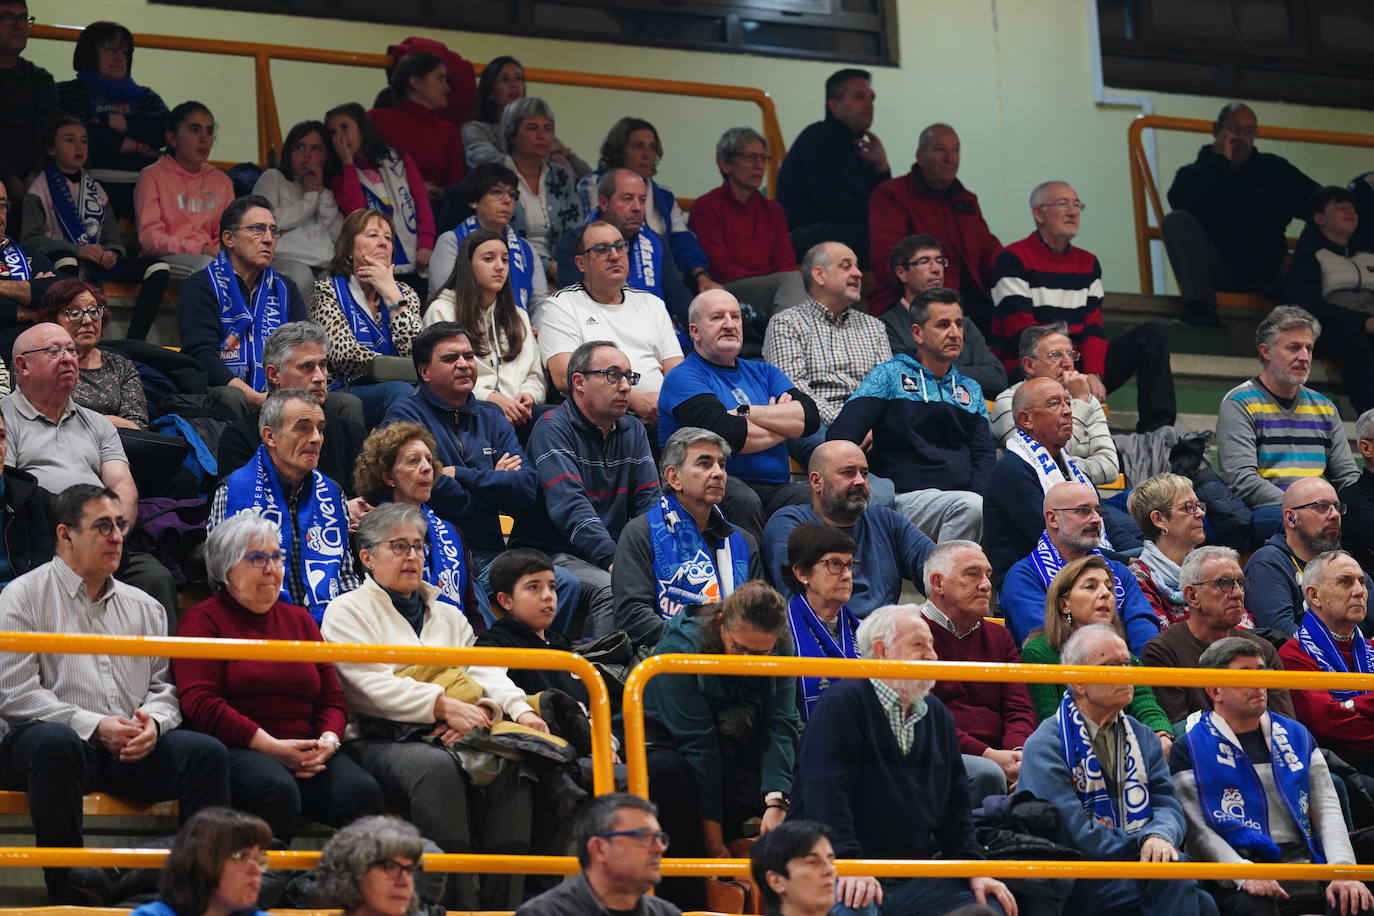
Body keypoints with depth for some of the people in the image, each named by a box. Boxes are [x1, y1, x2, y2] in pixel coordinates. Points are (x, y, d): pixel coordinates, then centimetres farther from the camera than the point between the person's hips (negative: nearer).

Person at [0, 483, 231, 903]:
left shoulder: (143, 607, 21)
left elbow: (165, 686, 18)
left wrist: (154, 722, -7)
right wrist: (93, 726, -15)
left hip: (134, 748, 4)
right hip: (52, 743, -4)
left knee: (206, 752, -21)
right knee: (55, 741, -39)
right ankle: (66, 892, -32)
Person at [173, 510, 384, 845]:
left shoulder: (299, 620, 26)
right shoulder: (202, 620, 8)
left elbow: (333, 698, 22)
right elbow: (200, 703, -5)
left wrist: (328, 740, -3)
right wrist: (271, 746, -12)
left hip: (307, 753, 5)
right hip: (236, 751, -5)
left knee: (363, 791, -26)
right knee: (278, 790, -38)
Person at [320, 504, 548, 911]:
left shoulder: (448, 616, 28)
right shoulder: (347, 611, 10)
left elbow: (484, 671, 13)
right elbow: (370, 686, -6)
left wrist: (519, 709, -10)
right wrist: (444, 706, -14)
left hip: (447, 738, 5)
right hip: (378, 743, -5)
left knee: (512, 763, -26)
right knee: (437, 767, -37)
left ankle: (505, 900, -30)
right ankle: (458, 902, -39)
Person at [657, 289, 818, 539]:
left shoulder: (763, 372, 23)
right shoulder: (684, 378, 3)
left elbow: (810, 417, 6)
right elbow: (726, 434, -14)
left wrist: (747, 412, -4)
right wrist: (783, 426, 2)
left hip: (775, 489, 5)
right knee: (743, 499, -38)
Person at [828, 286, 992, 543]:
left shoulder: (970, 390, 26)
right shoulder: (889, 376, 10)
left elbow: (984, 454, 18)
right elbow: (840, 435, -1)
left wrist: (981, 498, -7)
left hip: (964, 496, 4)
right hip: (908, 497, -4)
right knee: (968, 506, -35)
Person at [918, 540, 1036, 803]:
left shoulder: (999, 638, 23)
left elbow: (1020, 710, 14)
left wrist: (1017, 753, -11)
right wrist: (988, 755, -18)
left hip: (998, 758, 5)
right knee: (987, 774, -36)